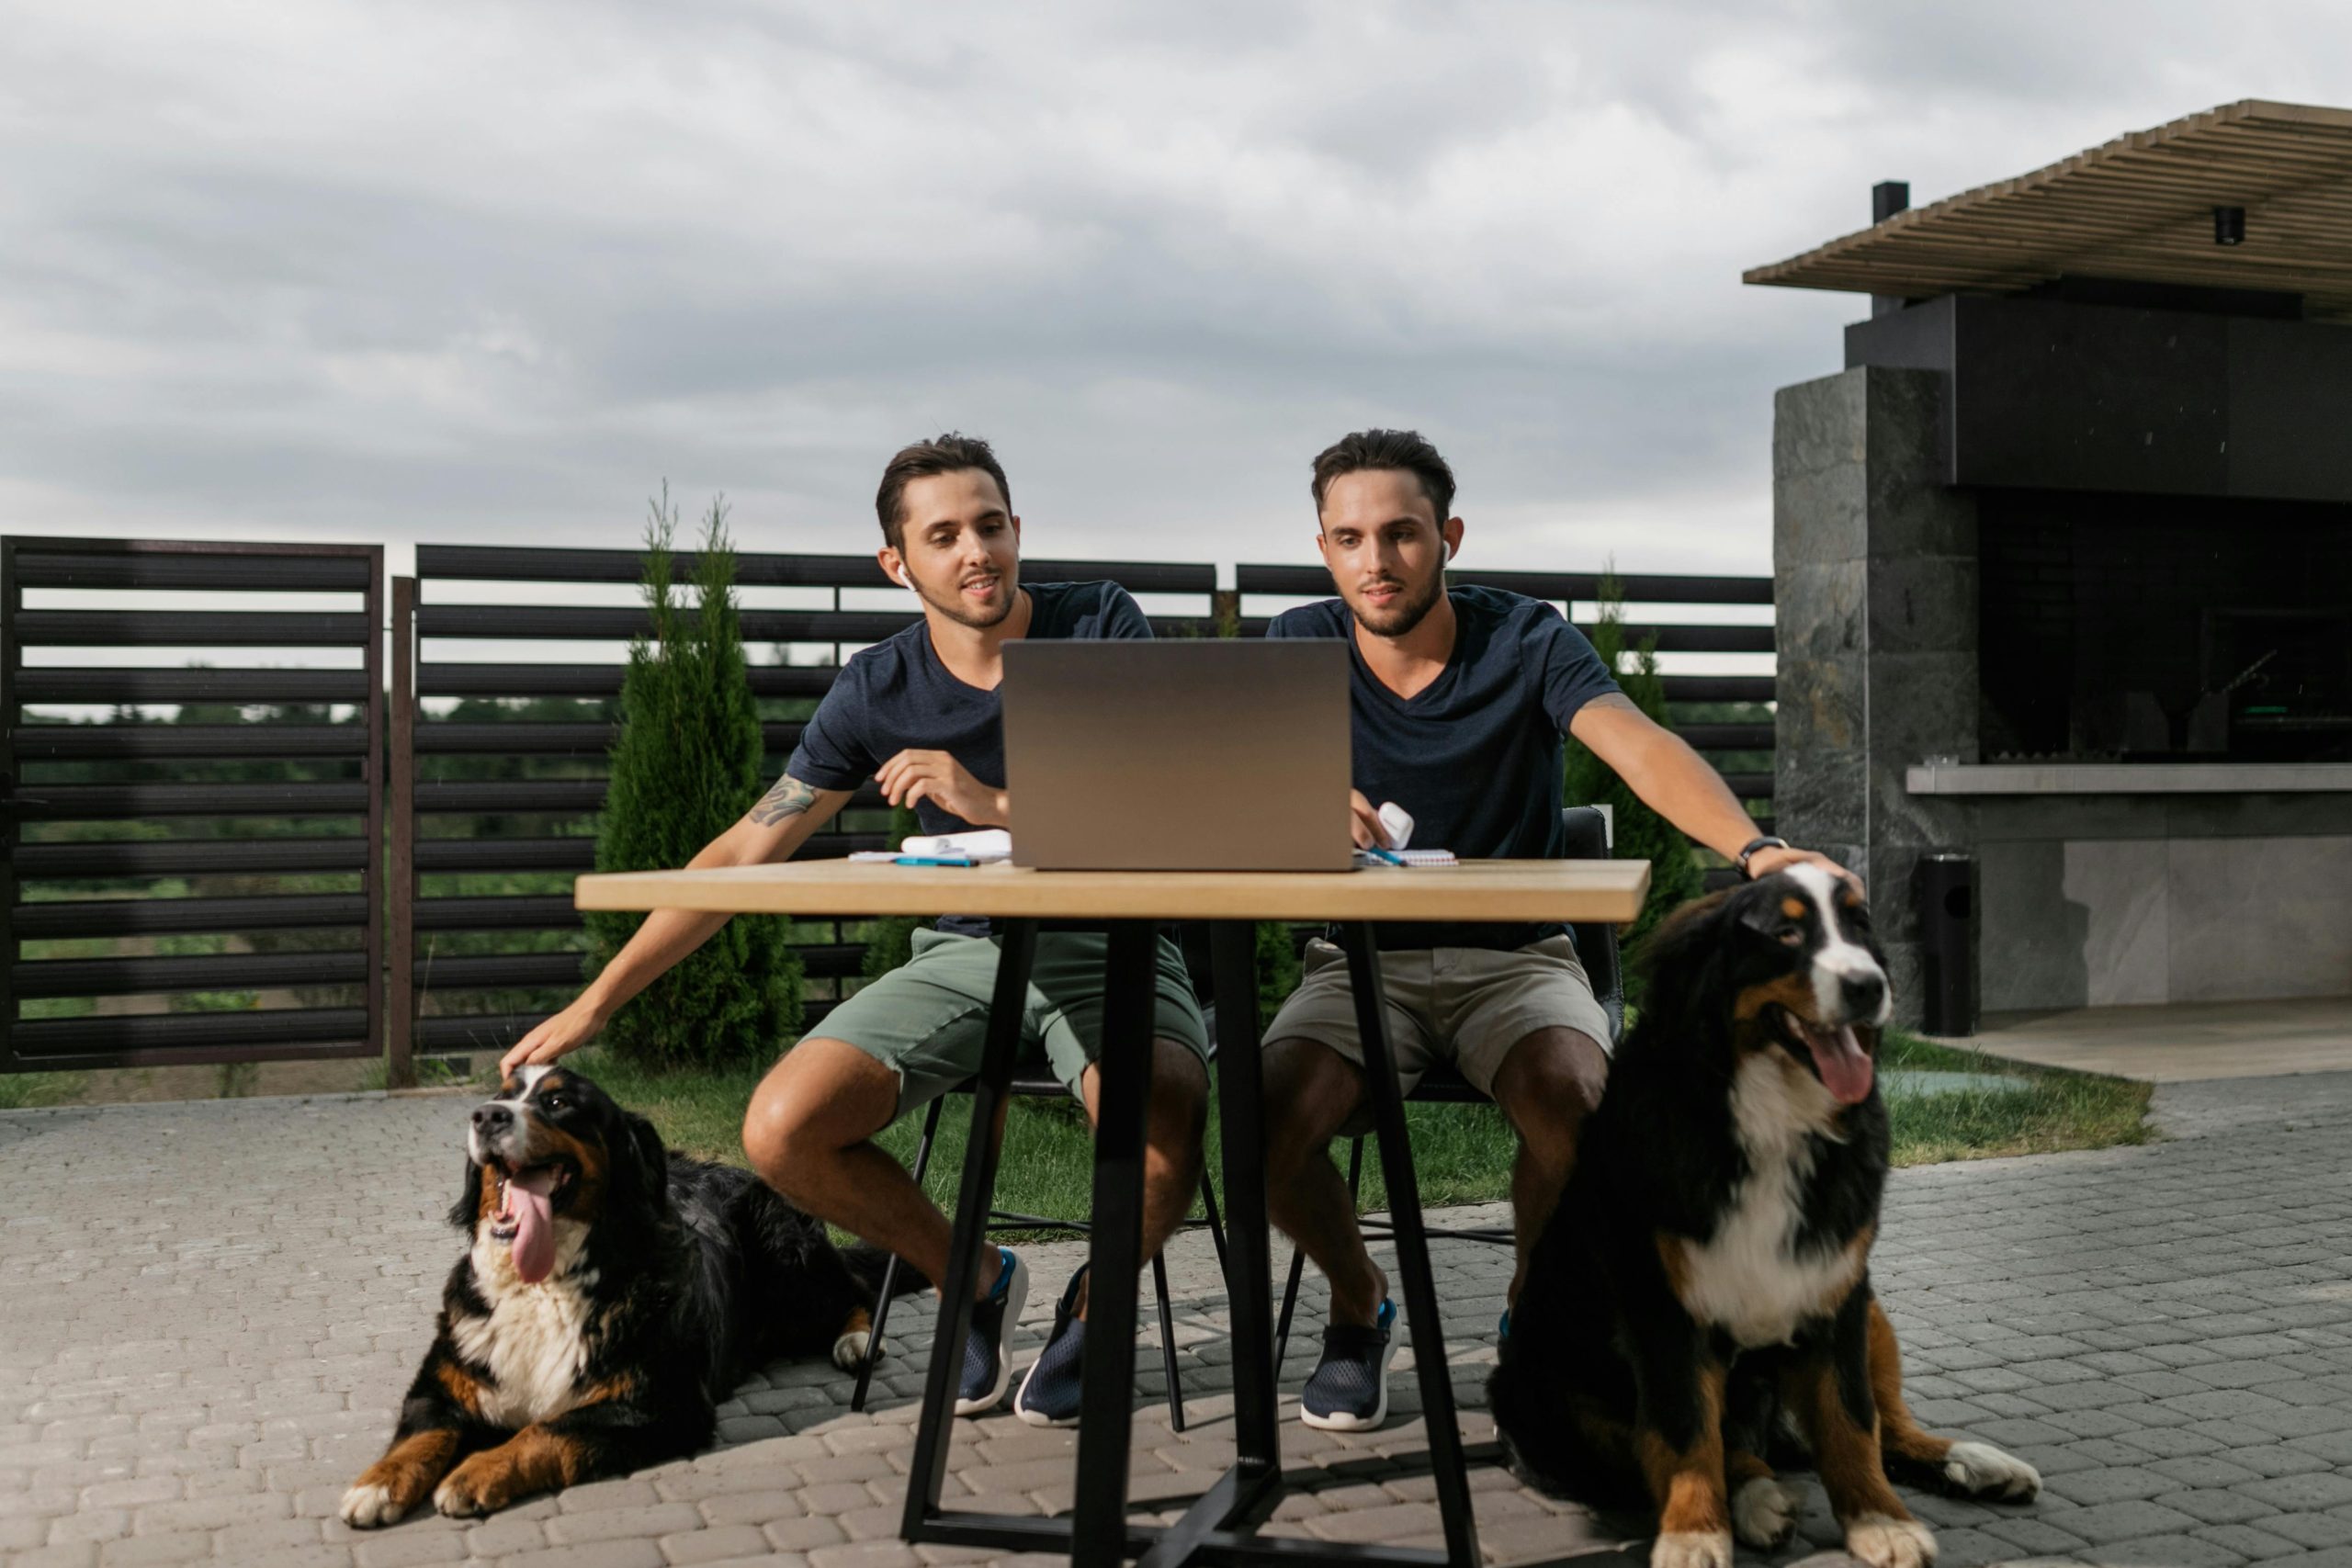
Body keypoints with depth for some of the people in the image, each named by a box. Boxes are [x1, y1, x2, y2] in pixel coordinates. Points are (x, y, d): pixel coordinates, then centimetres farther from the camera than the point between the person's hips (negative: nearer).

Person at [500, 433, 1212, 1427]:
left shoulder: (1101, 628, -4)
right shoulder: (878, 691, 1)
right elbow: (744, 854, 4)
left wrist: (998, 804, -23)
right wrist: (594, 1004, 3)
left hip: (1109, 946, -2)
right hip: (964, 950, 3)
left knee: (1165, 1134, -35)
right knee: (781, 1132, -20)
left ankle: (1093, 1305, 2)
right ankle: (977, 1281, 9)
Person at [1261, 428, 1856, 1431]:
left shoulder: (1525, 641, -4)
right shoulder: (1302, 646, 2)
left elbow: (1642, 750, -21)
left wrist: (1752, 848, -41)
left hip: (1516, 957, -1)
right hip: (1362, 961, 1)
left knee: (1574, 1100, -33)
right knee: (1271, 1120, -29)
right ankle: (1358, 1304, 5)